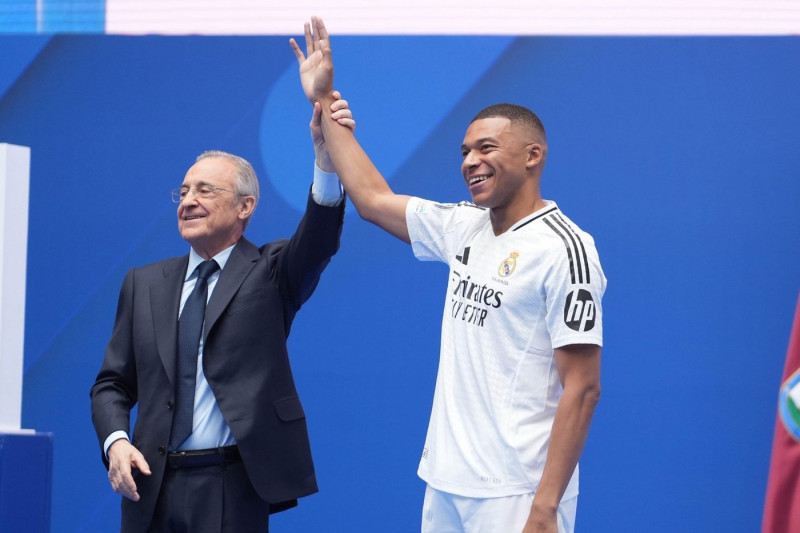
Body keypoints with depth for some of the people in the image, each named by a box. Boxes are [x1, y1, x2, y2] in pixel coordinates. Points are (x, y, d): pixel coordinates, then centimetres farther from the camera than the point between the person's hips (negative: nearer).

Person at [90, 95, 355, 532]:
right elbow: (112, 383, 13)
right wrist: (115, 441, -8)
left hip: (234, 491, -3)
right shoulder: (144, 284, 12)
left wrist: (326, 157, -35)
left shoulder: (270, 274, 2)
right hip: (151, 486, 3)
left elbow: (318, 240, -18)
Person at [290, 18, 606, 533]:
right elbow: (373, 199, 22)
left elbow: (583, 389, -15)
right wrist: (325, 102, 21)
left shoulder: (563, 248, -12)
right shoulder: (465, 228, 9)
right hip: (446, 485, 7)